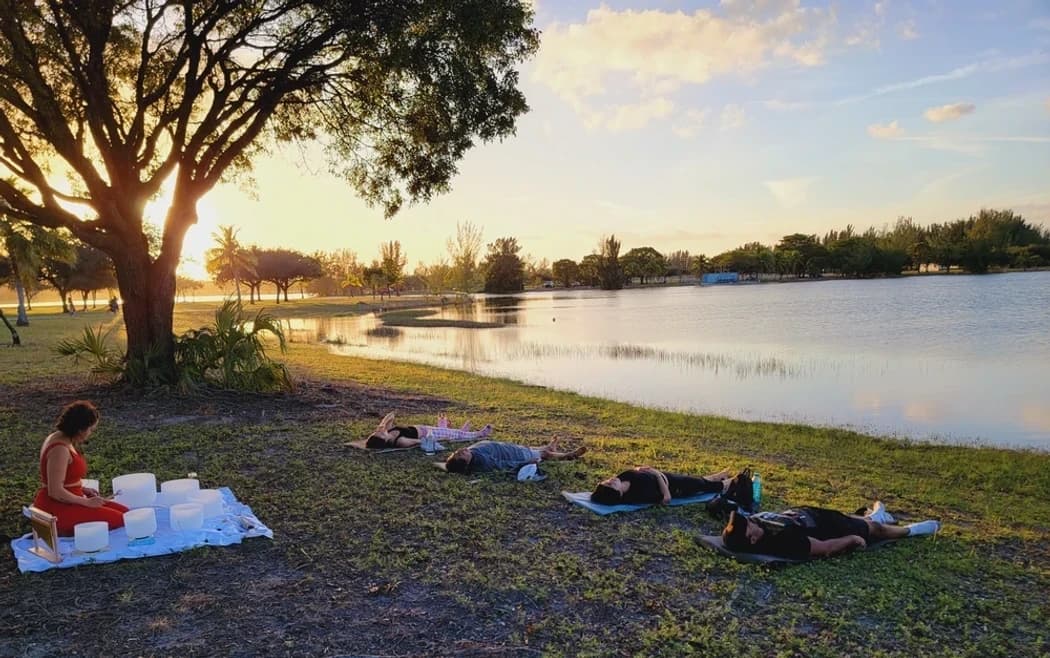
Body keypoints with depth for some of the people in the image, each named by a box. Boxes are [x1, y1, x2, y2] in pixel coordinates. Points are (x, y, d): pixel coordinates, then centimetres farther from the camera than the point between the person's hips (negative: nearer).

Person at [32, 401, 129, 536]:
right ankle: (64, 533, -7)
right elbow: (55, 491, -24)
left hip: (66, 502, 10)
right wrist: (87, 502, -16)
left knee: (124, 511, 2)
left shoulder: (62, 439, 8)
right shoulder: (60, 449, -22)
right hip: (57, 509, -10)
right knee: (118, 520, -16)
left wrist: (83, 489, 8)